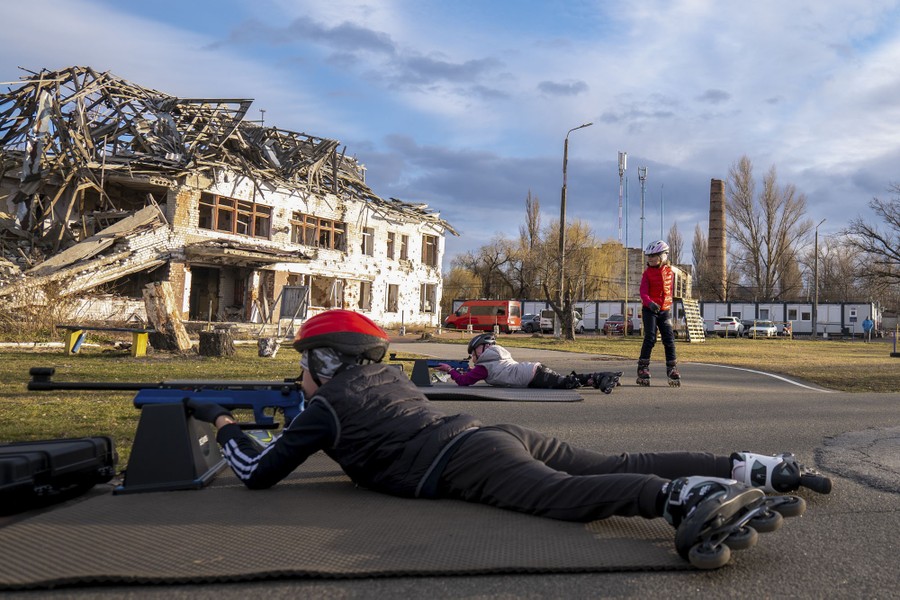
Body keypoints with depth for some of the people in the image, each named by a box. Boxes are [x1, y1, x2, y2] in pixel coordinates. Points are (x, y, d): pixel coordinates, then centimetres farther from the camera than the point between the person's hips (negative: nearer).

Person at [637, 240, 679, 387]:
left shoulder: (669, 272, 7)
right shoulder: (647, 273, -3)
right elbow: (643, 292, -12)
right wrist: (650, 303, -30)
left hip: (665, 310, 3)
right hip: (649, 310, -3)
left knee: (669, 339, 0)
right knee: (650, 339, -10)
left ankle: (672, 369, 8)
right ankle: (643, 369, -2)